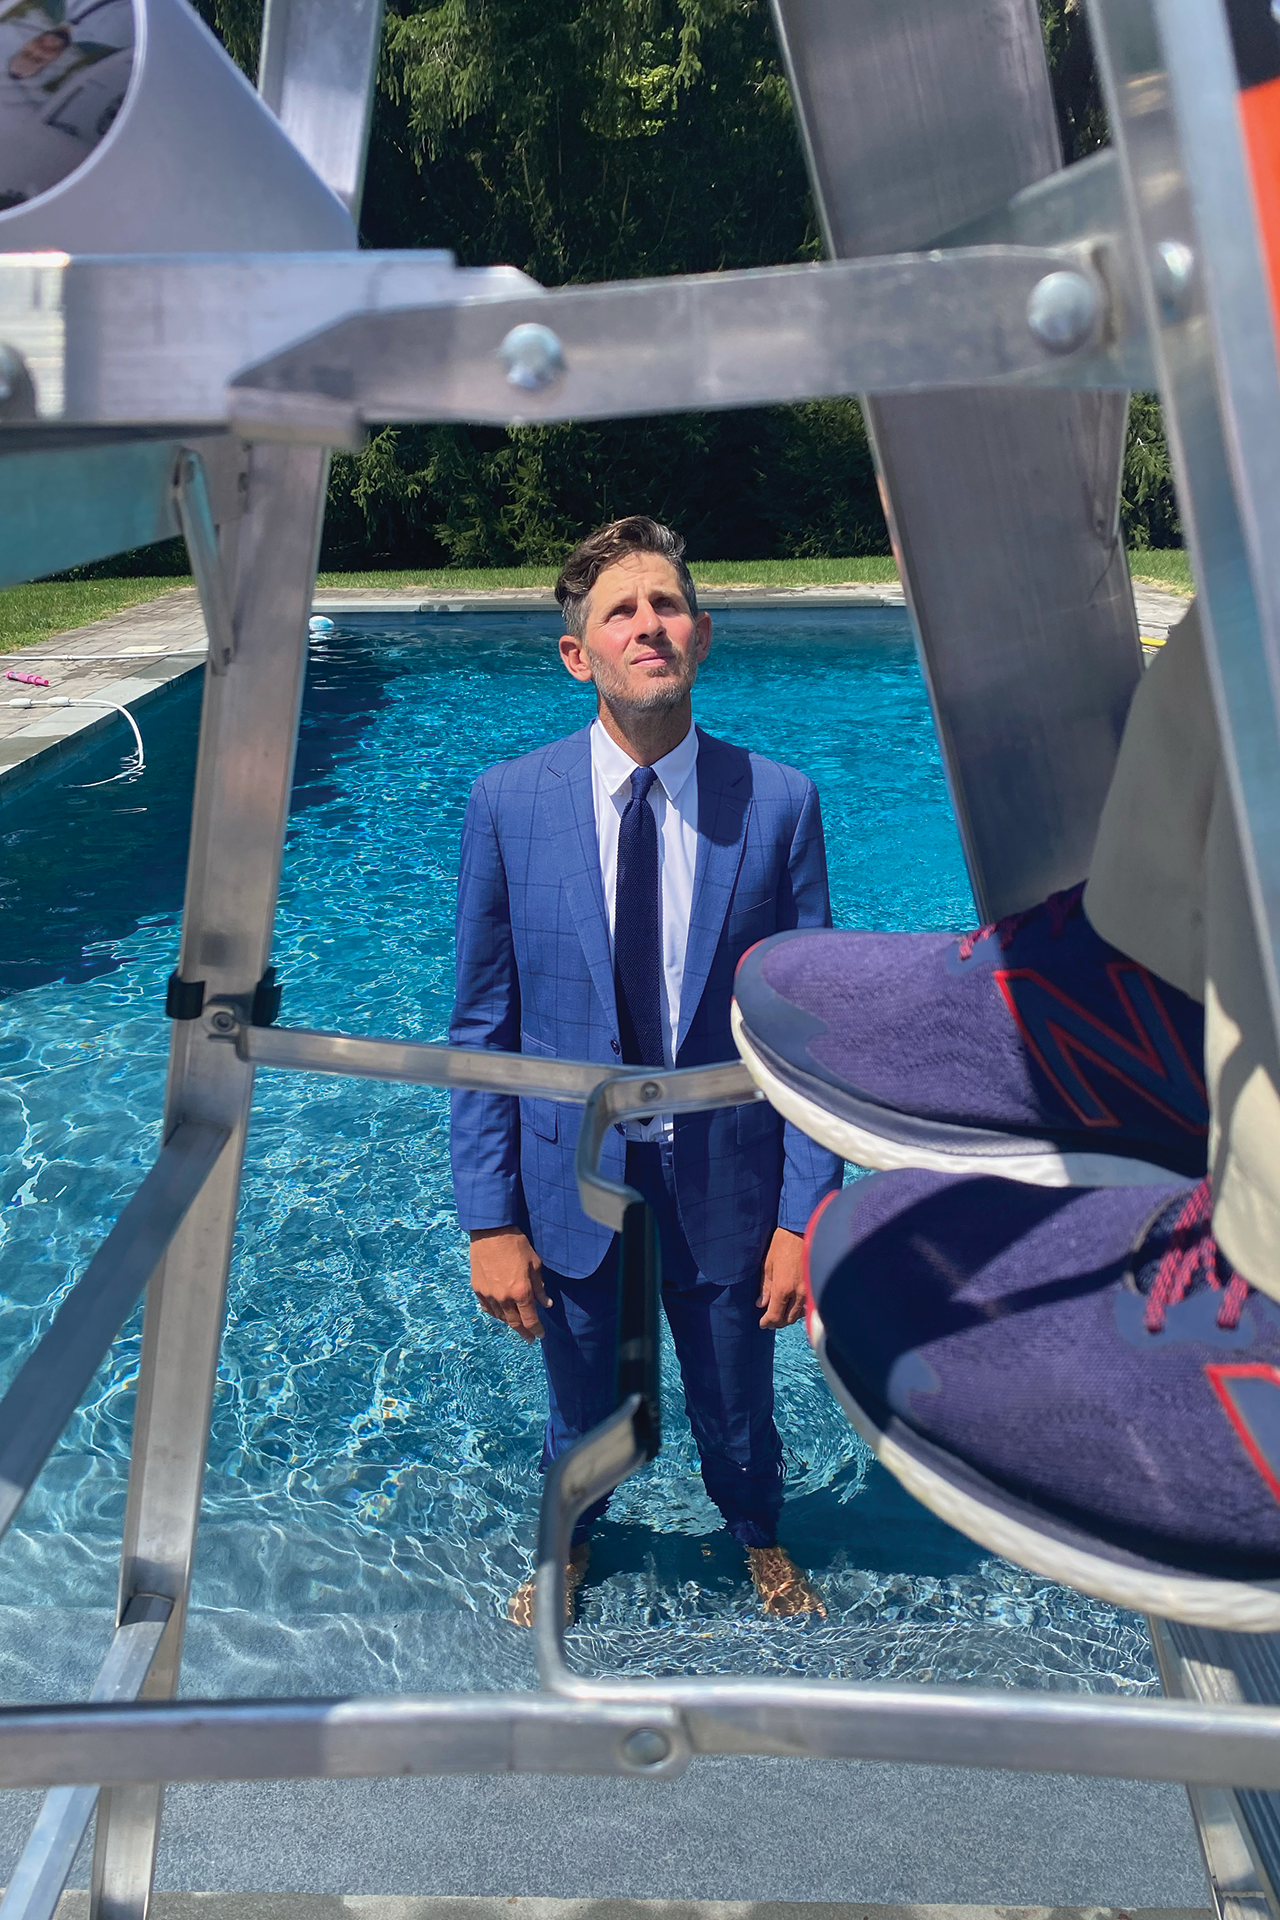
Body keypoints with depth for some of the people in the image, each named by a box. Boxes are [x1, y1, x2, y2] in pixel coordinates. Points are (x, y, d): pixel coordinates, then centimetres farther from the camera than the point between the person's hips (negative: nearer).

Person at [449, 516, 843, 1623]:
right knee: (582, 1402, 24)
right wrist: (490, 1219, -7)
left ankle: (759, 1536, 59)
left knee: (735, 1400, 23)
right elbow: (483, 1024, -7)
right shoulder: (508, 804, -12)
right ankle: (570, 1535, 59)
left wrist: (804, 1213, -8)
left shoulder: (779, 803, -12)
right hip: (569, 1169, 0)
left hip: (725, 1168, 0)